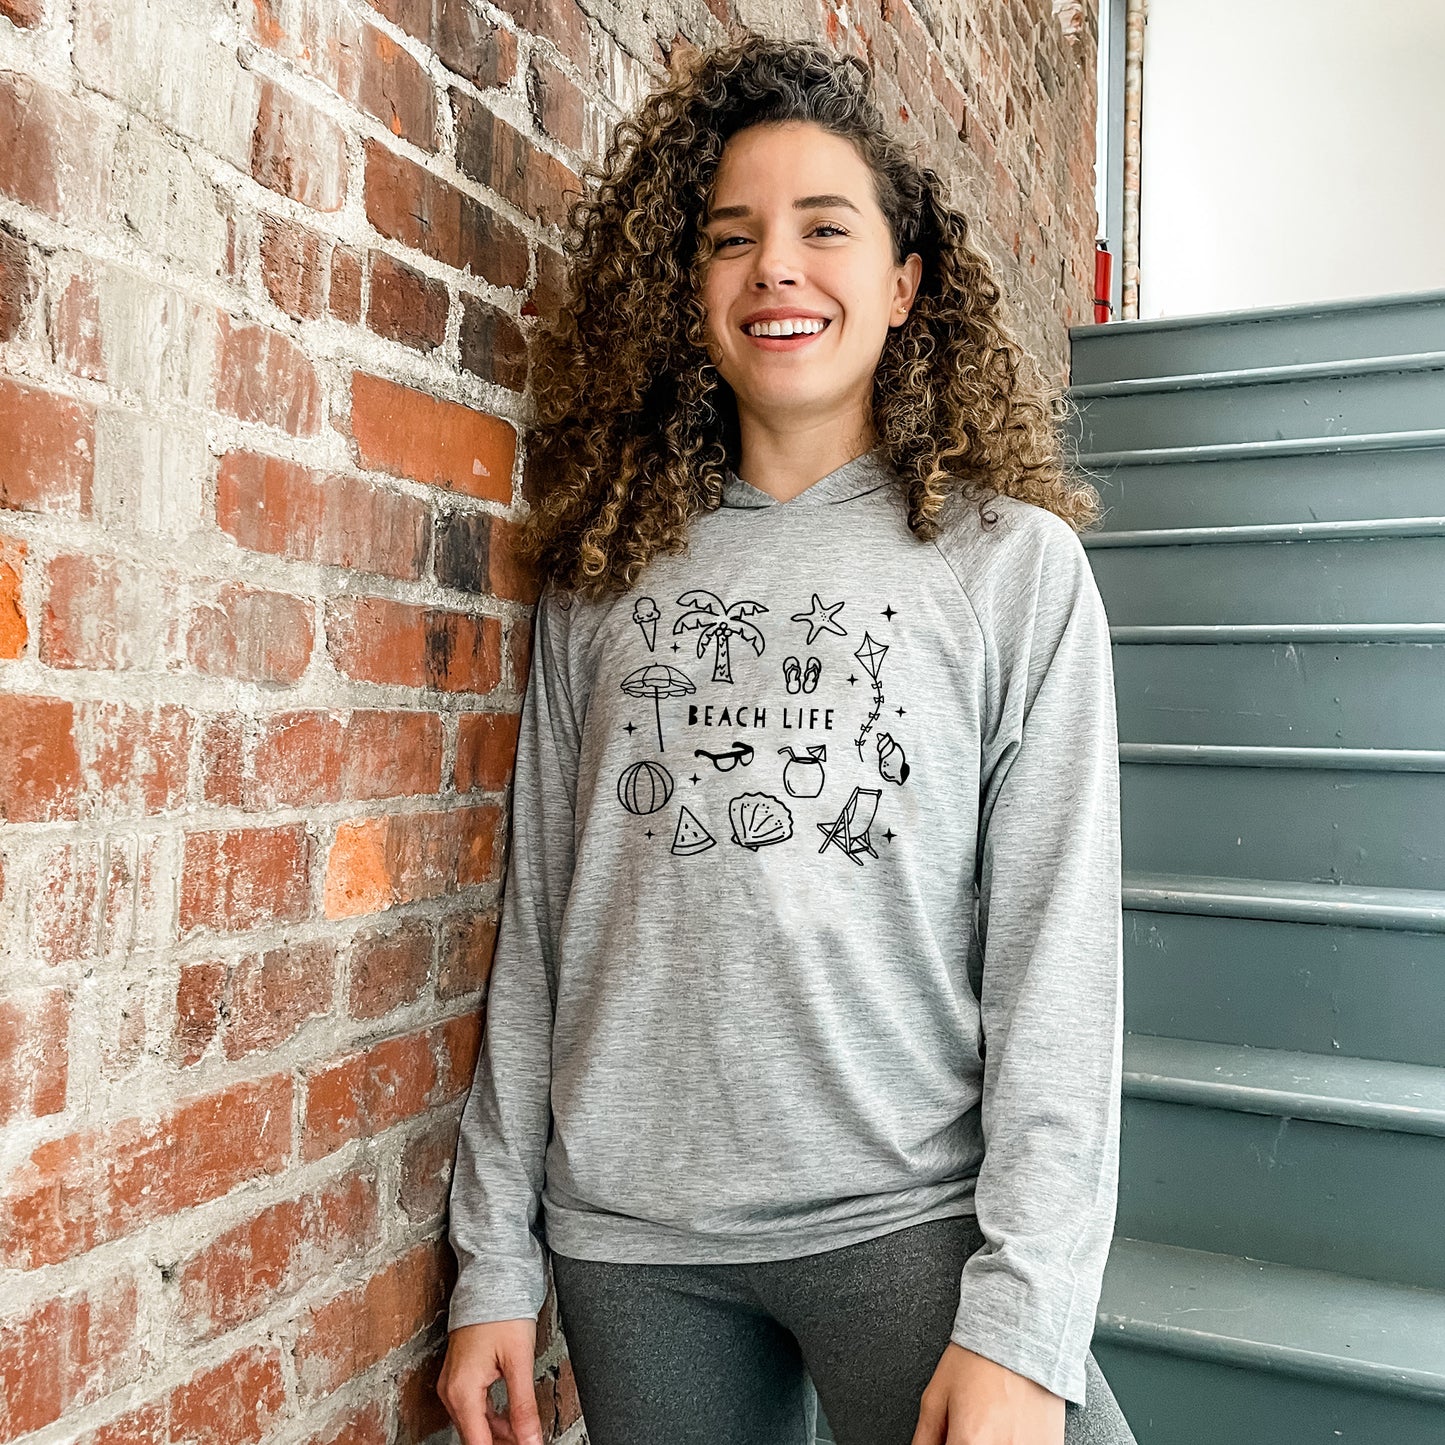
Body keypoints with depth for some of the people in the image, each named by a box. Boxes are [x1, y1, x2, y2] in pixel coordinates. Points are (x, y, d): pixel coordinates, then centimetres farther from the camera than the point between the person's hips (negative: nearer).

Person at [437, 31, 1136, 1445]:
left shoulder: (1011, 561, -3)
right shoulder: (604, 573, 5)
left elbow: (1057, 958, -6)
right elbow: (537, 927, 6)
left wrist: (1022, 1324, -11)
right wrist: (495, 1263, 5)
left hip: (909, 1218, -2)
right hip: (628, 1234, 3)